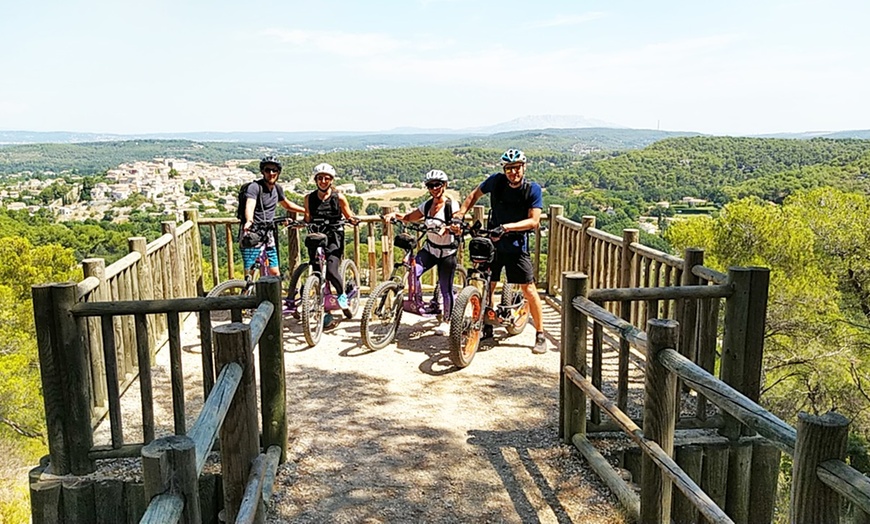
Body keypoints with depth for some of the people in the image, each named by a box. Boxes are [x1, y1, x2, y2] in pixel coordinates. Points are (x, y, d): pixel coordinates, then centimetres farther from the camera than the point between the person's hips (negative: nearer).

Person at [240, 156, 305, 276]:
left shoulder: (277, 188, 9)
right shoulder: (255, 187, -13)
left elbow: (287, 205, 29)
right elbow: (249, 206, -31)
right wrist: (249, 221, -52)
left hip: (267, 234, 7)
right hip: (251, 234, -7)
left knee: (275, 273, 7)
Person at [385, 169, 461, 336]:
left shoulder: (451, 205, -13)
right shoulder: (427, 205, 4)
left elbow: (458, 227, -25)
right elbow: (408, 217, 13)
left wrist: (448, 228, -46)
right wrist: (394, 214, -5)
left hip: (447, 252, -4)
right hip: (429, 249, 5)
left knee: (446, 289, 3)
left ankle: (446, 321, 24)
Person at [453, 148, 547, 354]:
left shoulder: (532, 189, -11)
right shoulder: (496, 181, -4)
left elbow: (534, 221, -18)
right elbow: (475, 194, 13)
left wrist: (506, 227, -29)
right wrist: (460, 212, 0)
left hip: (517, 246, -3)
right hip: (493, 243, 3)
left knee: (528, 289, -6)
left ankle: (540, 335, 6)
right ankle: (487, 327, 26)